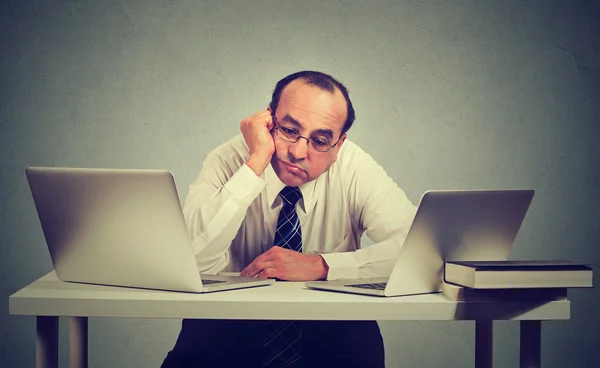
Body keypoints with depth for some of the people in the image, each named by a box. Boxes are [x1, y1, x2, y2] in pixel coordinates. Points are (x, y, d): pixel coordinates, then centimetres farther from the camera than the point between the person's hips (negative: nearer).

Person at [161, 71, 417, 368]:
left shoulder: (355, 166, -12)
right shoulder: (229, 160, -14)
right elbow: (193, 260, -29)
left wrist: (319, 265, -29)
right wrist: (256, 164, -31)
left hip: (330, 324, 4)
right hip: (234, 321, -3)